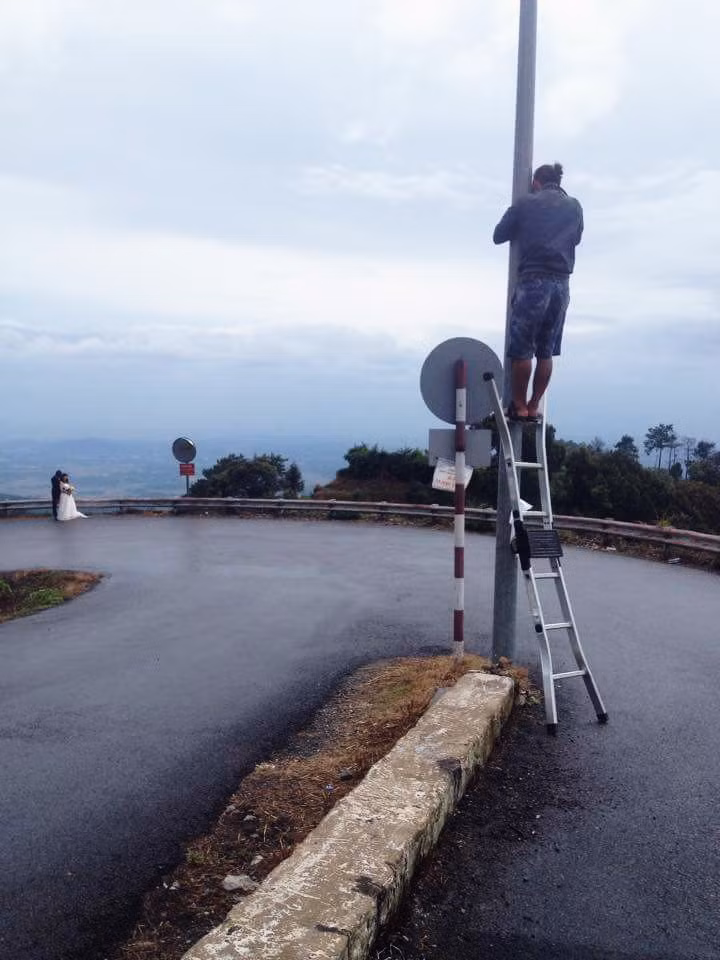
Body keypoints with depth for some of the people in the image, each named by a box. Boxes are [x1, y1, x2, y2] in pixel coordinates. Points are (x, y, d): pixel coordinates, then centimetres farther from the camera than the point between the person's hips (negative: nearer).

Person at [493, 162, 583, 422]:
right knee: (546, 351, 8)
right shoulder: (574, 207, 15)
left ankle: (519, 406, 5)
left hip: (532, 282, -4)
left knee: (521, 349, 2)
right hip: (562, 283, 4)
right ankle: (534, 407, 11)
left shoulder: (525, 203, 3)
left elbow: (498, 236, 10)